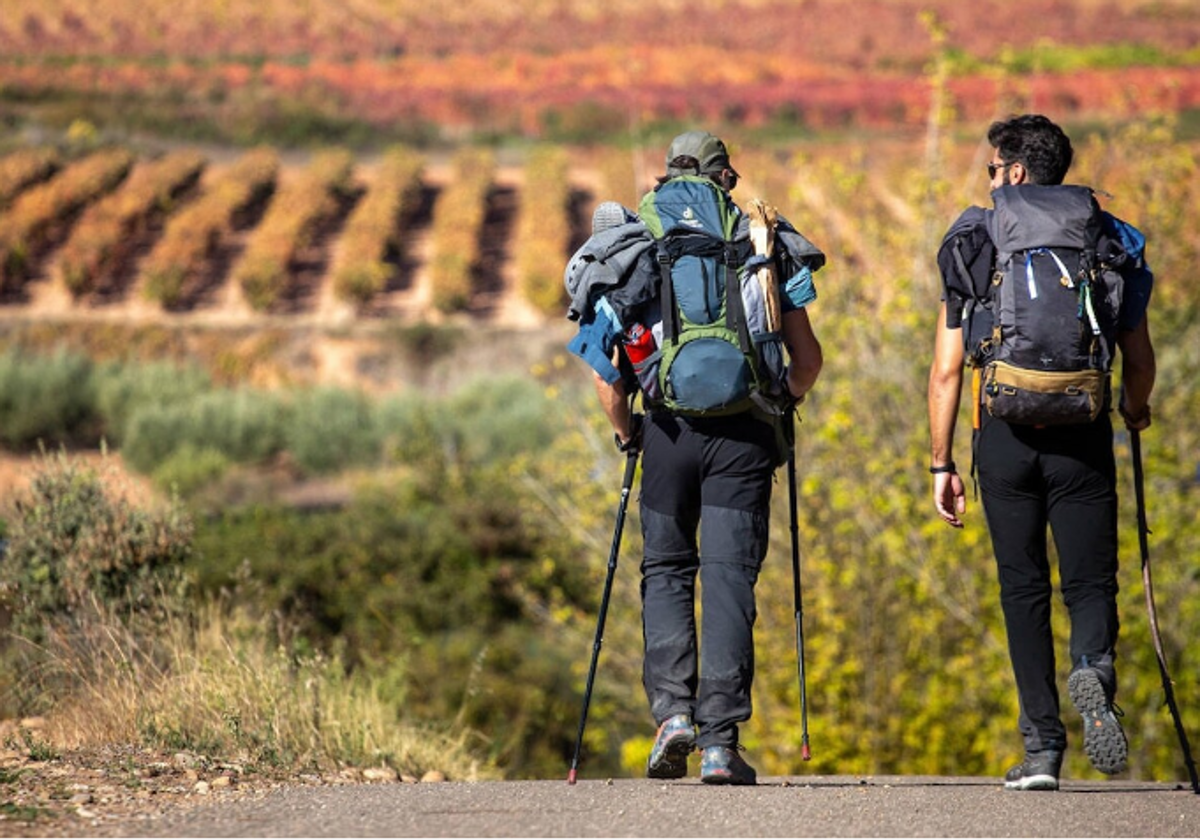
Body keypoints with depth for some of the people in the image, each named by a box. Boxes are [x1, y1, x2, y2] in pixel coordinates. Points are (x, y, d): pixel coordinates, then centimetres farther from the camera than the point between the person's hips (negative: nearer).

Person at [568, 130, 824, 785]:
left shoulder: (638, 249, 8)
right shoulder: (766, 245, 9)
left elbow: (607, 369, 2)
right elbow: (807, 358, 7)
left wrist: (625, 431, 18)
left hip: (670, 428, 0)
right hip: (744, 434, 0)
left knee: (665, 570, 16)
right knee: (729, 578, 1)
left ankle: (672, 708, -2)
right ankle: (720, 740, -5)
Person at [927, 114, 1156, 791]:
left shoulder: (972, 244, 4)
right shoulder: (1108, 242, 6)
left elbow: (947, 369, 1)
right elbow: (1140, 359, 6)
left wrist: (942, 465, 7)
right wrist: (1136, 407, 29)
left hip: (1006, 436, 0)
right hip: (1082, 435, 0)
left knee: (1024, 589, 8)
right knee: (1090, 581, 8)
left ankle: (1042, 749, 2)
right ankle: (1093, 668, -26)